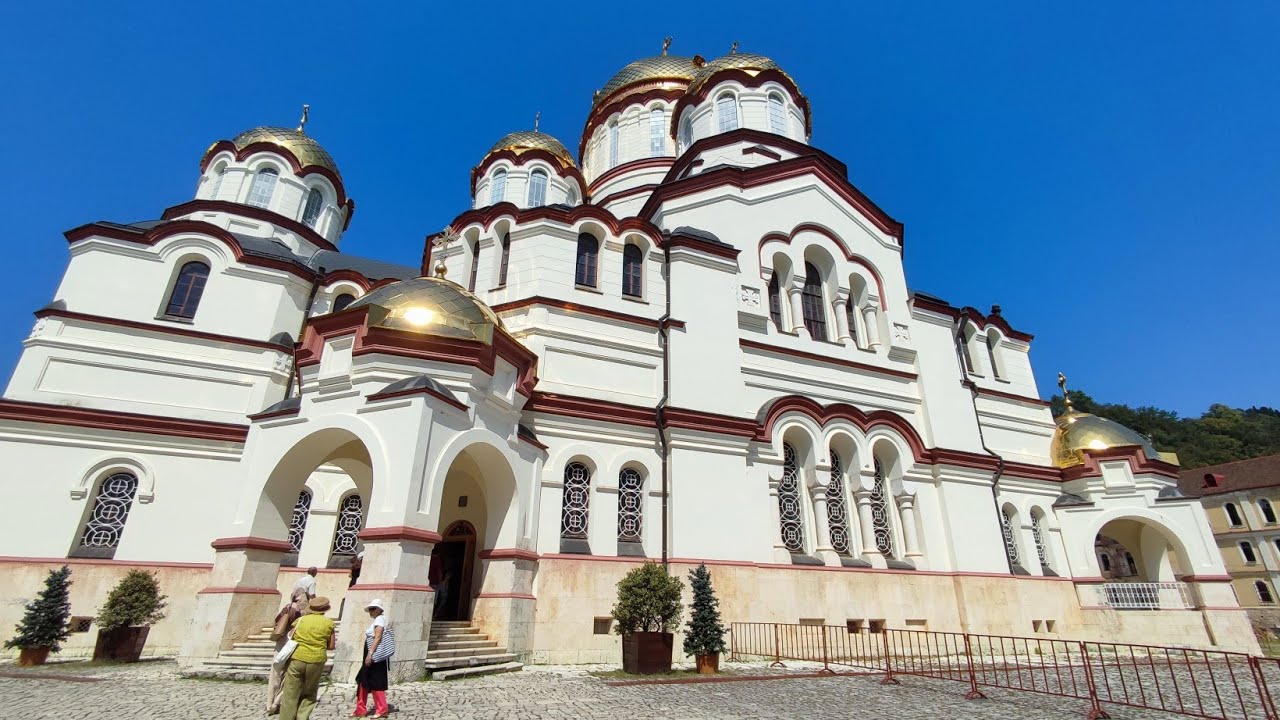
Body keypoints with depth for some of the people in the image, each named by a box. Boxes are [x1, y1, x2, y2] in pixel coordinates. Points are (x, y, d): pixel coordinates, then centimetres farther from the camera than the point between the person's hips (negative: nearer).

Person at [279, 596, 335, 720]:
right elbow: (331, 646, 4)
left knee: (290, 696, 8)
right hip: (316, 661, 0)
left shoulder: (300, 620, 5)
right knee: (309, 695, 16)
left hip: (296, 659, 1)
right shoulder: (328, 623, 1)